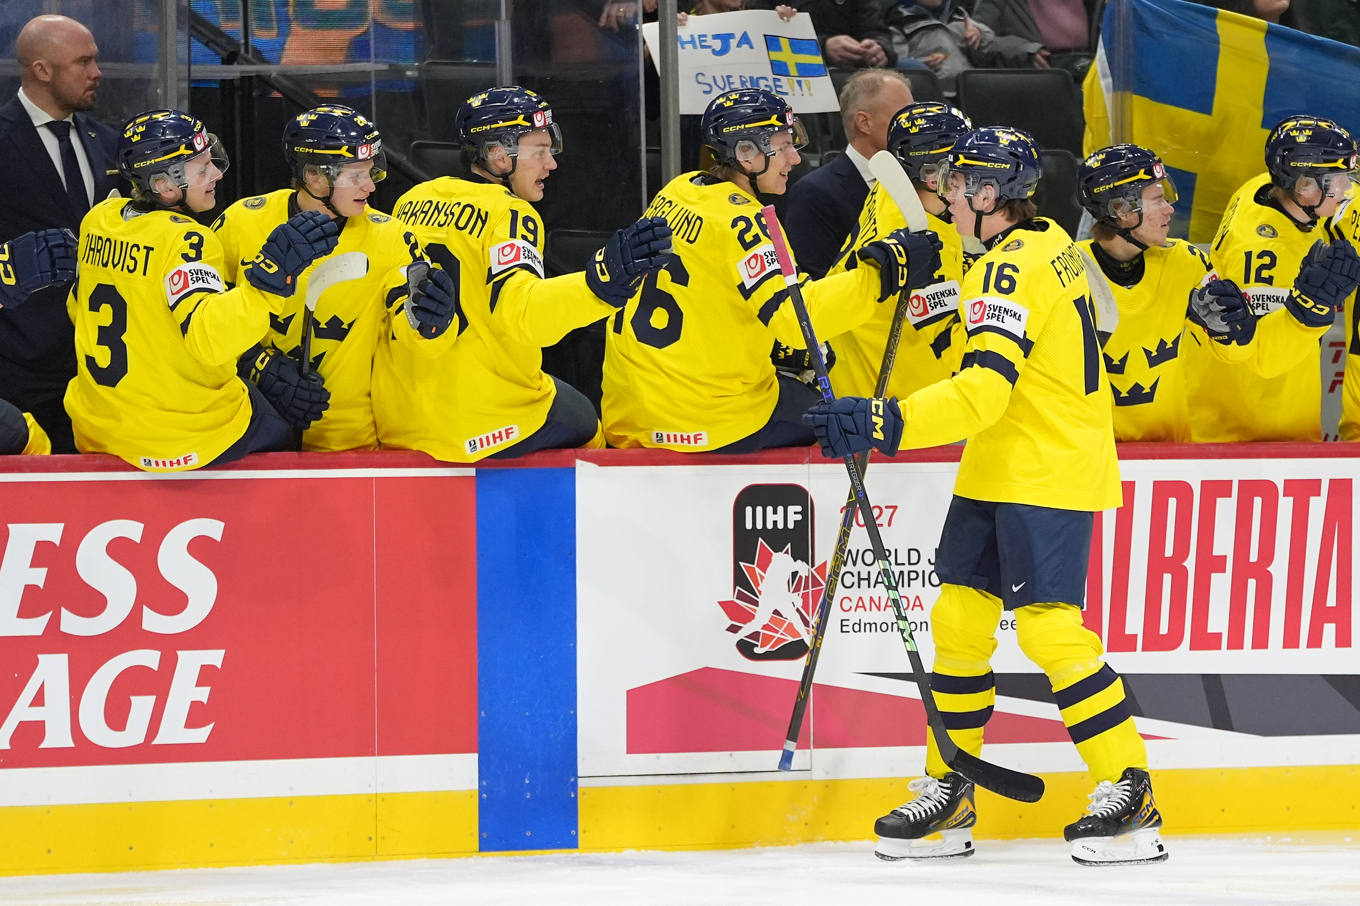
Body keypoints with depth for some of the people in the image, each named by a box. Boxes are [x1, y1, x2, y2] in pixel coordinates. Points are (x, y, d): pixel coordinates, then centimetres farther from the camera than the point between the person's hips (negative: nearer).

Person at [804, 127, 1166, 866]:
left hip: (1050, 471, -10)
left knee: (1049, 626, -13)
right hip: (998, 470, 10)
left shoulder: (1012, 270, -21)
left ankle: (1129, 795, -9)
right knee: (959, 617, 8)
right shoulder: (1047, 244, 10)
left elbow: (983, 390, -32)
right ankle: (948, 794, 15)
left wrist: (884, 423, -38)